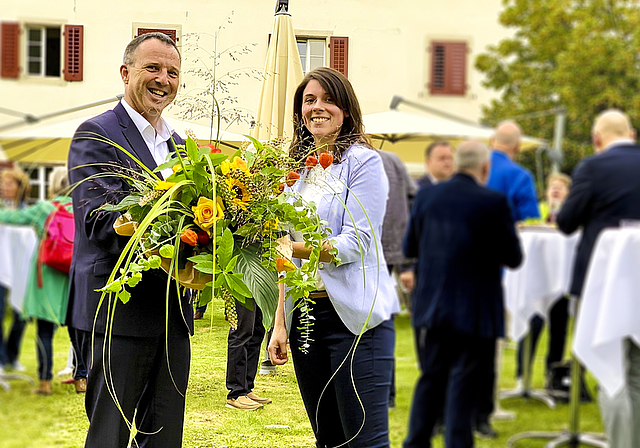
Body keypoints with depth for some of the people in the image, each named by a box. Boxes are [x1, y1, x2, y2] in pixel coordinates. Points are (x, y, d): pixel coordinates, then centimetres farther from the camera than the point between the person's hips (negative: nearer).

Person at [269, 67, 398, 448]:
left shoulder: (363, 162, -4)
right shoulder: (298, 169, 15)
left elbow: (356, 243, -13)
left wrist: (294, 245, -23)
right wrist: (280, 324, 10)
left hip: (356, 316, -6)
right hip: (304, 315, 6)